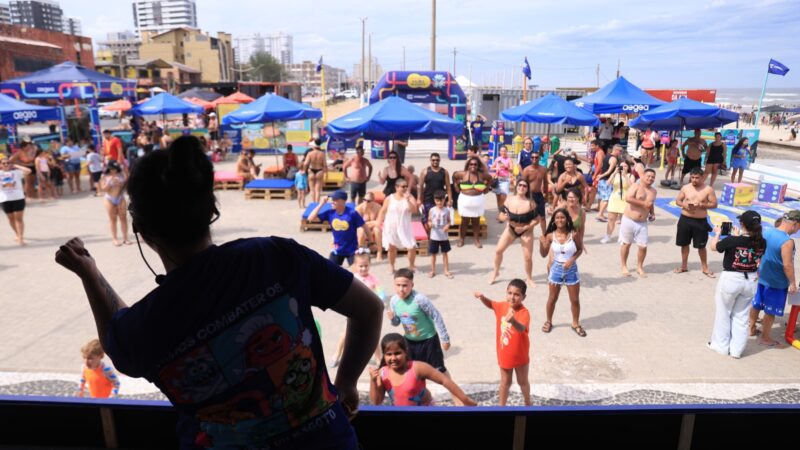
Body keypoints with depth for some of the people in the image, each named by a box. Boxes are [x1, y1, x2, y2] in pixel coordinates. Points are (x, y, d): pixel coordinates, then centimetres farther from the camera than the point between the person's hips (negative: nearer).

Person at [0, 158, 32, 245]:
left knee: (19, 218, -4)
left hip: (18, 198, -3)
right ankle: (18, 235, 32)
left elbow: (28, 171, -15)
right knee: (11, 218, 15)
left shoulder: (16, 172, -1)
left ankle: (21, 238, -7)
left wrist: (16, 166, -5)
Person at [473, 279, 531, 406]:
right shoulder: (503, 306, -9)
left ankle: (527, 404, 45)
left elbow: (522, 328, -48)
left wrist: (513, 321, -70)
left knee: (523, 381, 21)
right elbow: (490, 304, 11)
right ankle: (501, 406, 35)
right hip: (504, 355, 4)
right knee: (505, 382, 20)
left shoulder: (524, 313, -28)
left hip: (520, 355, -4)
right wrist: (482, 297, -11)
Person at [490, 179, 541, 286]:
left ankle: (529, 279, 21)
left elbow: (537, 219, -12)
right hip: (511, 229, 2)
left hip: (526, 231, -2)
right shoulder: (509, 200, -10)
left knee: (528, 257, -3)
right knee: (498, 250, -4)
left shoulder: (530, 203, -17)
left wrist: (525, 227, -22)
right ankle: (496, 272, 20)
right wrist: (505, 217, -29)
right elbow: (501, 215, -5)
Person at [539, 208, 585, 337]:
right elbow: (544, 255, -5)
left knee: (575, 300, 10)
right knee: (552, 298, 13)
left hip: (571, 269, 0)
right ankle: (549, 321, 33)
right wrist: (541, 243, -24)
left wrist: (572, 259, -16)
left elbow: (580, 249, 0)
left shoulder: (573, 234, -13)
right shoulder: (550, 236, -10)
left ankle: (576, 324, 29)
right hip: (556, 269, 1)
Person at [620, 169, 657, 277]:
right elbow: (628, 198, -26)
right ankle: (624, 267, 22)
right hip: (628, 220, -4)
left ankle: (639, 267, 22)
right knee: (626, 244, 8)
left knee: (643, 246, 1)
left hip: (642, 223, 5)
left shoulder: (654, 191, 10)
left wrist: (652, 214, 7)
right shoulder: (636, 186, -9)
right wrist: (643, 203, -23)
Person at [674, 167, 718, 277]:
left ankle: (705, 268, 22)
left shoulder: (708, 189, -6)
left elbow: (714, 204, -6)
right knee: (684, 244, 12)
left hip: (700, 221, -2)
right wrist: (684, 204, -15)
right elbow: (677, 201, 7)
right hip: (685, 219, 2)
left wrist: (701, 205, -21)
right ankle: (684, 266, 28)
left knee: (701, 246, 6)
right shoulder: (685, 188, 0)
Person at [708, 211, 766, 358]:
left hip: (731, 279, -4)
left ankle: (721, 346, 27)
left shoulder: (731, 240, -22)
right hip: (751, 280, 4)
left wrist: (718, 233, 13)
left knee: (723, 313, 15)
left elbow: (714, 247, -4)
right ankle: (737, 349, 24)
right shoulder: (762, 242, -9)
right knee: (741, 315, 17)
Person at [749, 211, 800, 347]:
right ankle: (765, 337, 21)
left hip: (762, 277, 7)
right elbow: (787, 265, -24)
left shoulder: (766, 232, -3)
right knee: (771, 311, 8)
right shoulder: (787, 241, -26)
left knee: (756, 304, 21)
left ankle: (752, 329, 37)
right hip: (777, 282, -7)